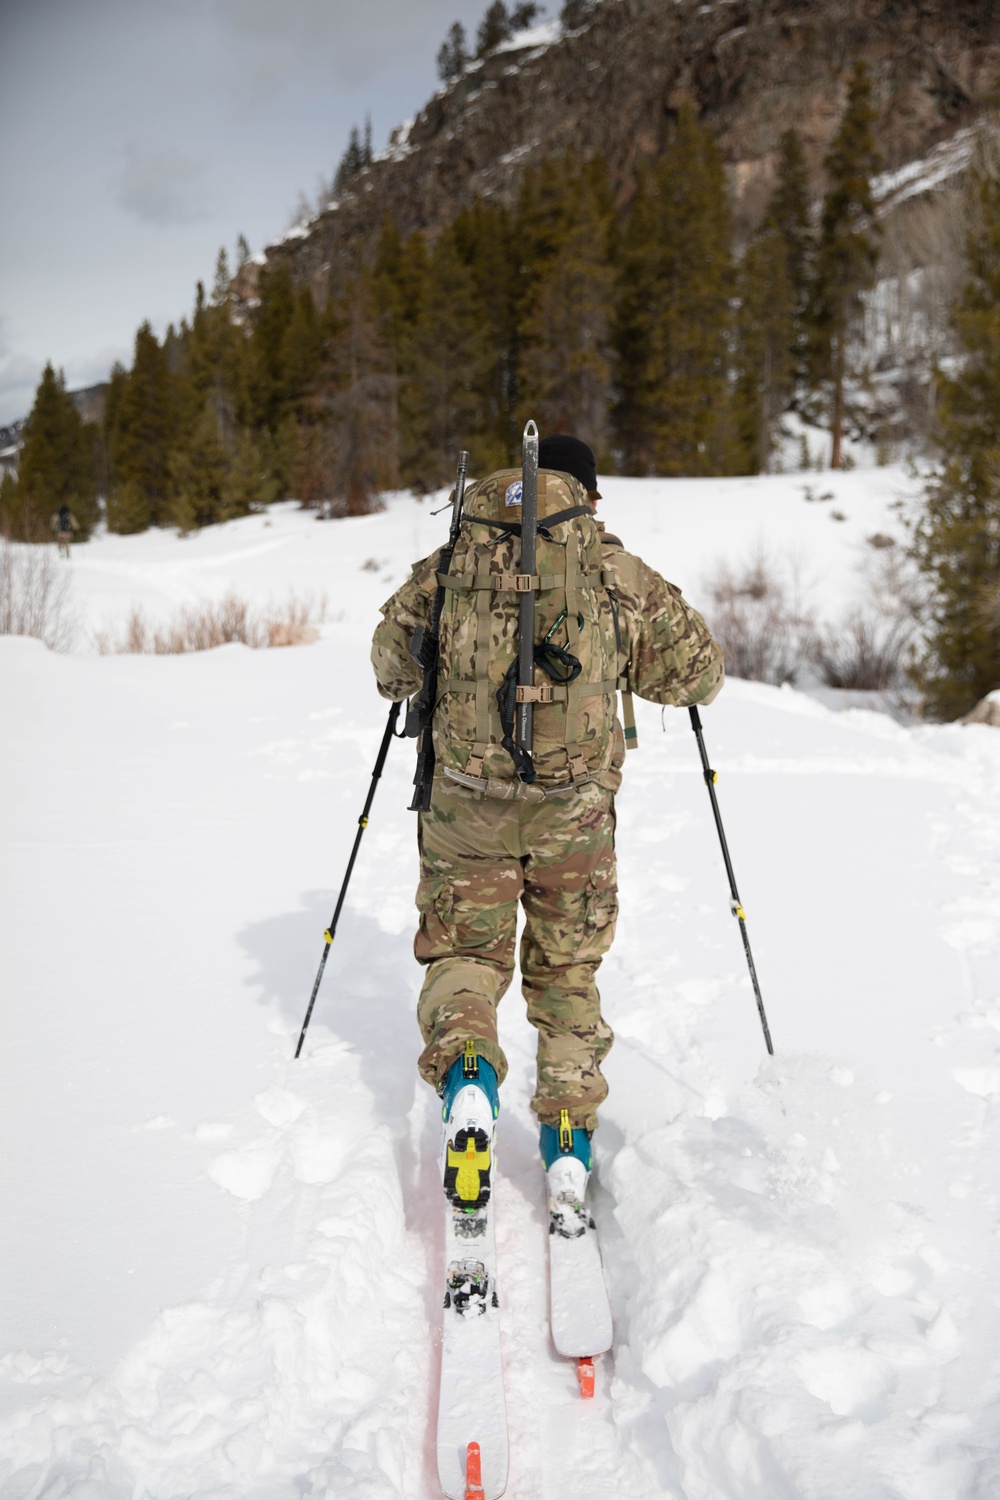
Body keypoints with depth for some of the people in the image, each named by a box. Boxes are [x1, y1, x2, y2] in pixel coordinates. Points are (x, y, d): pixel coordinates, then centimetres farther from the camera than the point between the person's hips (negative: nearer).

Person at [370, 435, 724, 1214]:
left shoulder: (453, 561, 5)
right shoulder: (621, 573, 3)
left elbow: (391, 655, 15)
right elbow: (701, 669, 9)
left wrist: (407, 682, 37)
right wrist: (641, 667, 30)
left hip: (468, 799, 0)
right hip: (576, 806, 0)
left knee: (464, 951, 15)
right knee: (568, 966, 17)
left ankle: (465, 1064, -15)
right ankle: (570, 1138, 17)